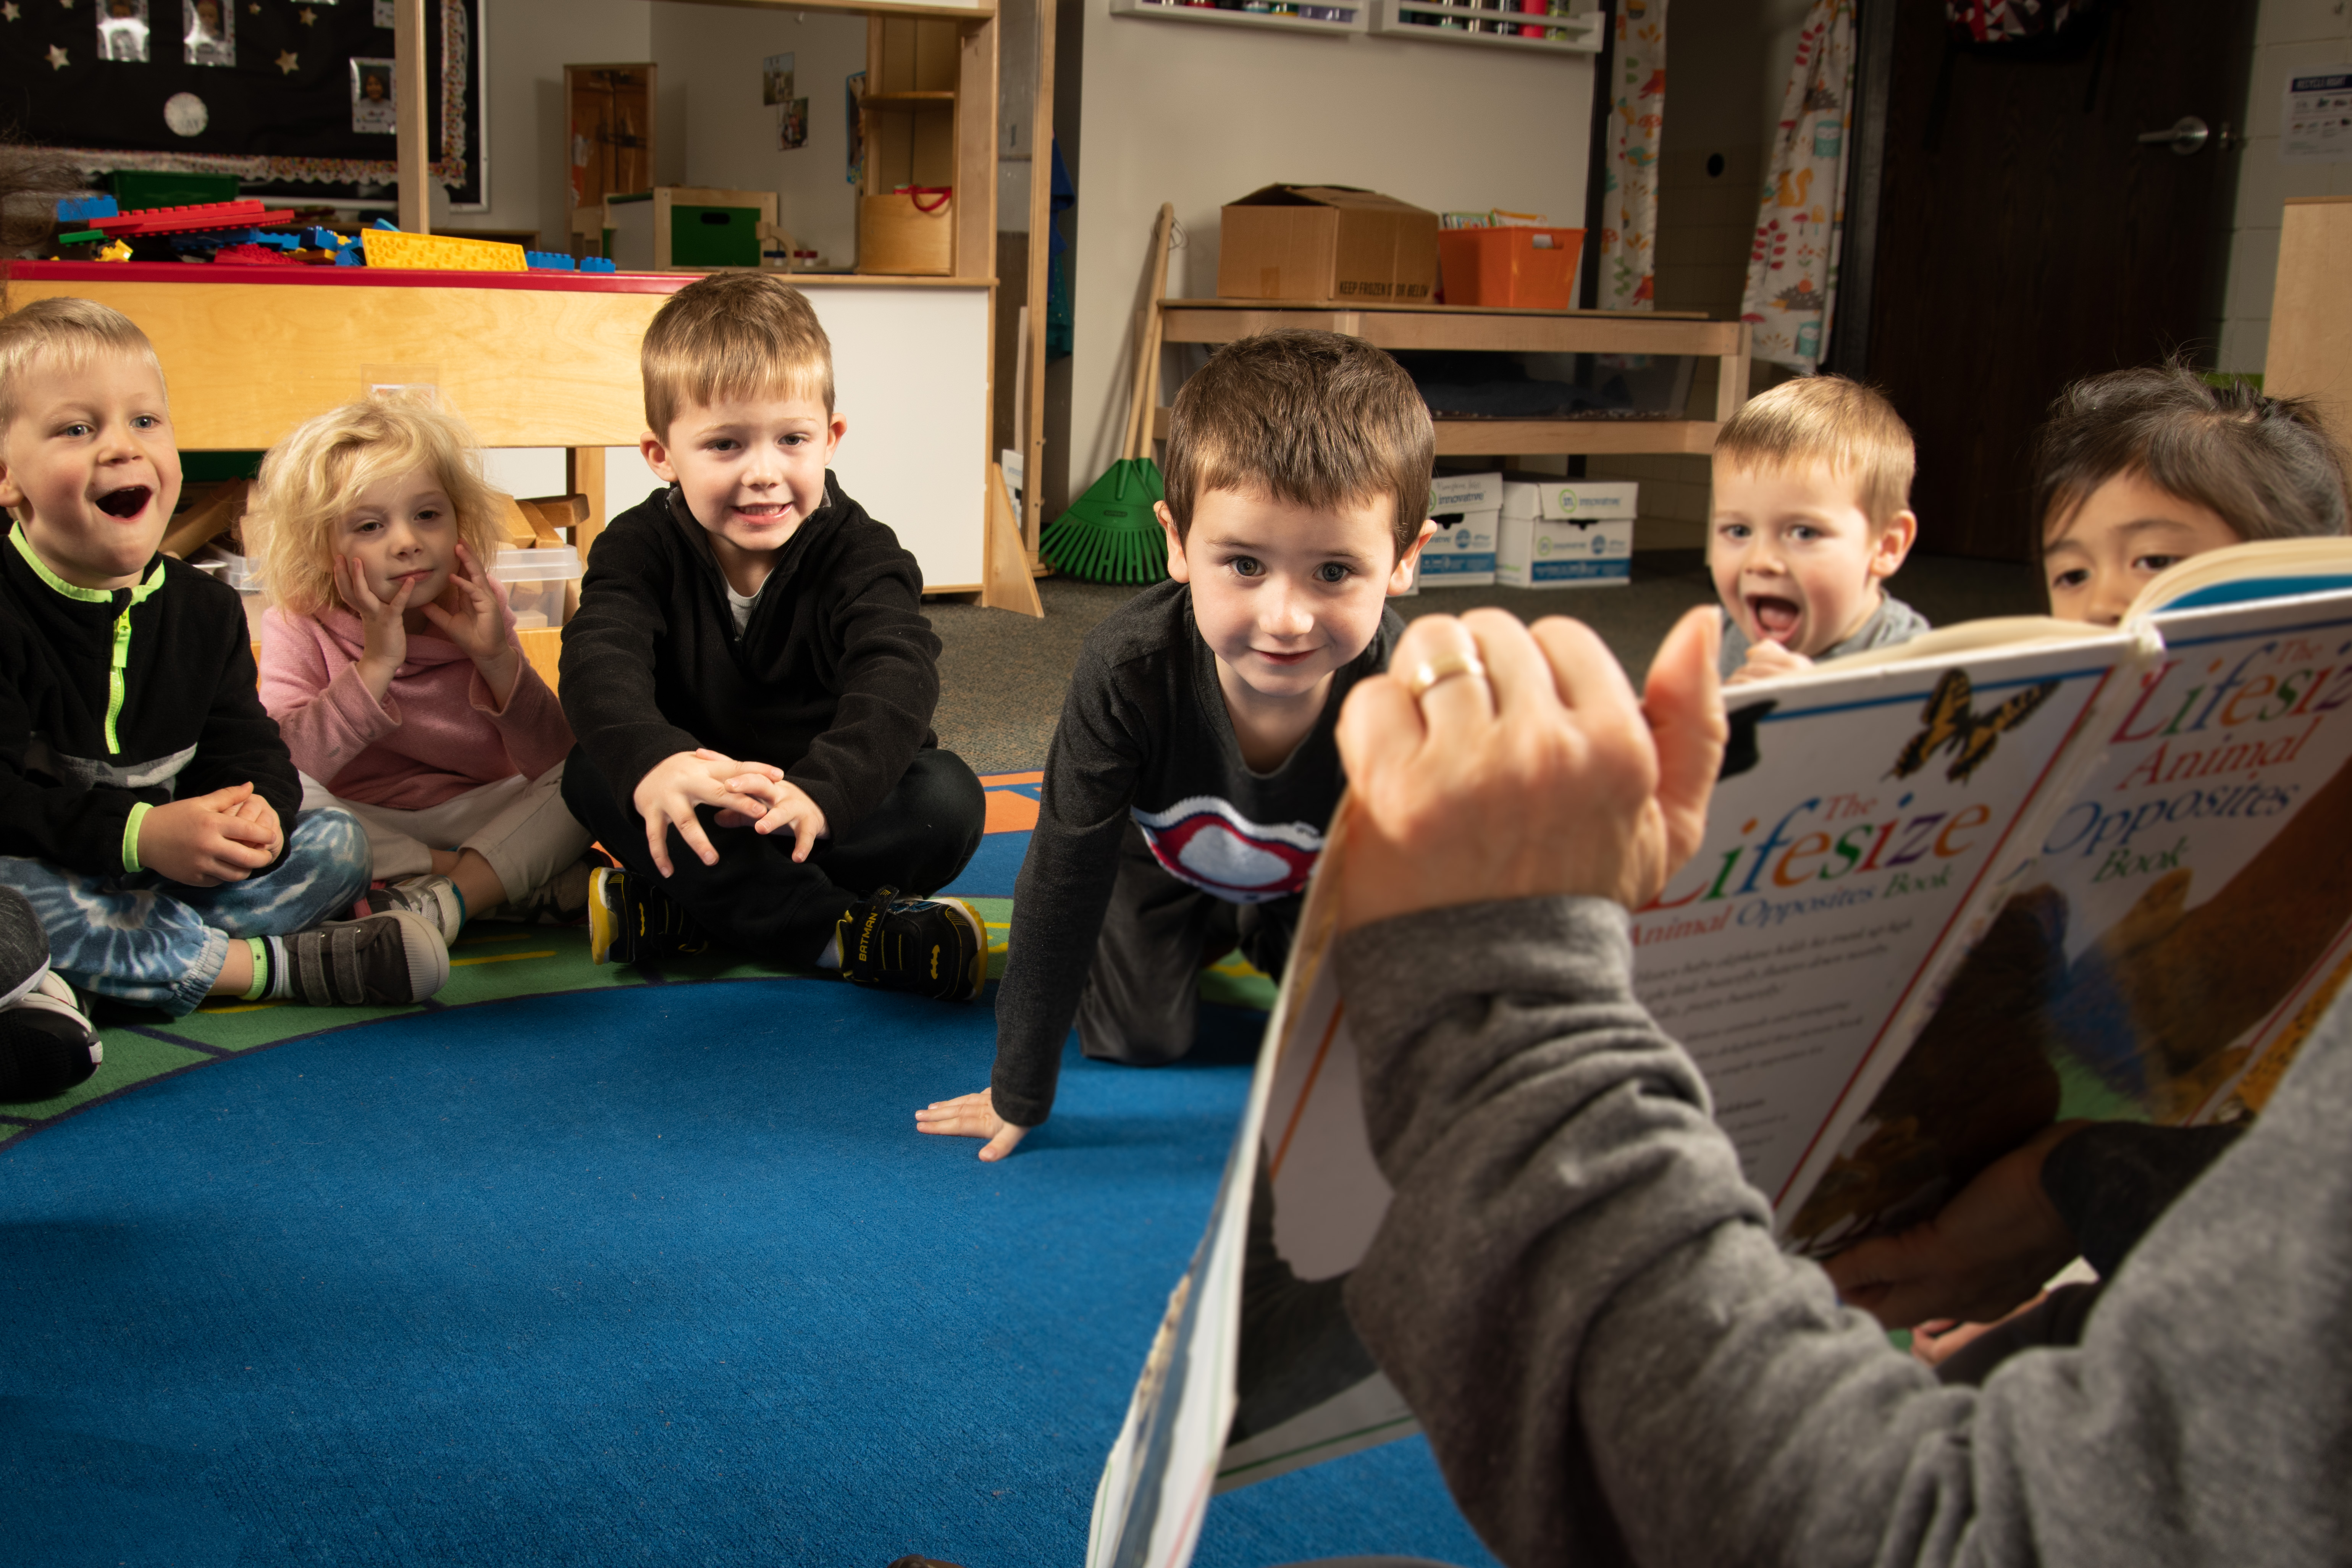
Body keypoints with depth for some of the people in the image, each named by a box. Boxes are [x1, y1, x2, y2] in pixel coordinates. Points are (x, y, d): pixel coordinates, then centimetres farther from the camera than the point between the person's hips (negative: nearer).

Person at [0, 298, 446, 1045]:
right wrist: (140, 833, -32)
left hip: (174, 869, 6)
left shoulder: (205, 608, 5)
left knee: (337, 842, -5)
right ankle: (275, 966, -27)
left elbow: (249, 752, 3)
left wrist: (256, 815, -22)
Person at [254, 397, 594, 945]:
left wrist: (499, 660, -21)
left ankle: (442, 901, -32)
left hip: (477, 819, 2)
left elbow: (555, 762, -9)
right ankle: (515, 883, -27)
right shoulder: (299, 628, -6)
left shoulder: (479, 611, -1)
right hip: (362, 829, -1)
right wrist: (376, 666, -27)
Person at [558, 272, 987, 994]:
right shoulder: (639, 548, -10)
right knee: (593, 774, -26)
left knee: (948, 800, -28)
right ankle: (842, 934, -32)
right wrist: (652, 762, -55)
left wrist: (819, 791, -55)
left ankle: (680, 914, -26)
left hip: (838, 804, -1)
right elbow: (601, 663, -30)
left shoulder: (859, 551, -14)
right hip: (698, 820, 1)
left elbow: (896, 676, -33)